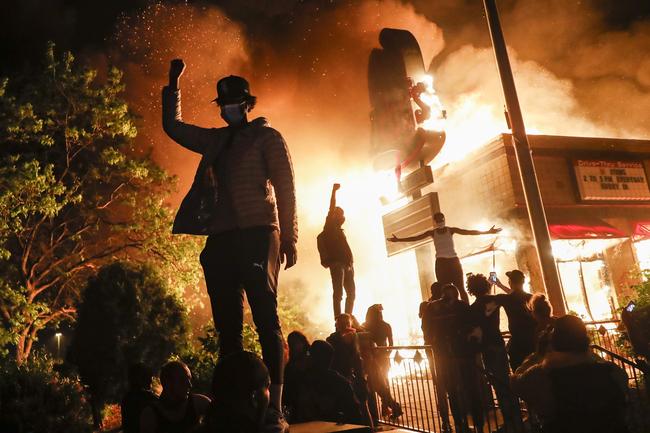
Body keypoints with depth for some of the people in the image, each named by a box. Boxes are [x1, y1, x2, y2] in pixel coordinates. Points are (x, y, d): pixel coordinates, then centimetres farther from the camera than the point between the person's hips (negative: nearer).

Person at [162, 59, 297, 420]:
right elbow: (173, 126, 35)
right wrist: (174, 86, 28)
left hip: (257, 235, -6)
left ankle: (274, 406, -7)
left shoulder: (266, 136, 7)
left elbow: (285, 187, -1)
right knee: (227, 325, 5)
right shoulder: (215, 140, 23)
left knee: (266, 320, -10)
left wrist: (289, 238, -8)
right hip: (221, 239, 6)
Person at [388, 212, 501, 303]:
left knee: (460, 288, -2)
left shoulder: (451, 230, 2)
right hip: (441, 263, 1)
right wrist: (398, 239, -3)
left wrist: (487, 232, -10)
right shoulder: (432, 232, 5)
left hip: (453, 261, -1)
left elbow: (469, 232, -3)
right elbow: (416, 237, 2)